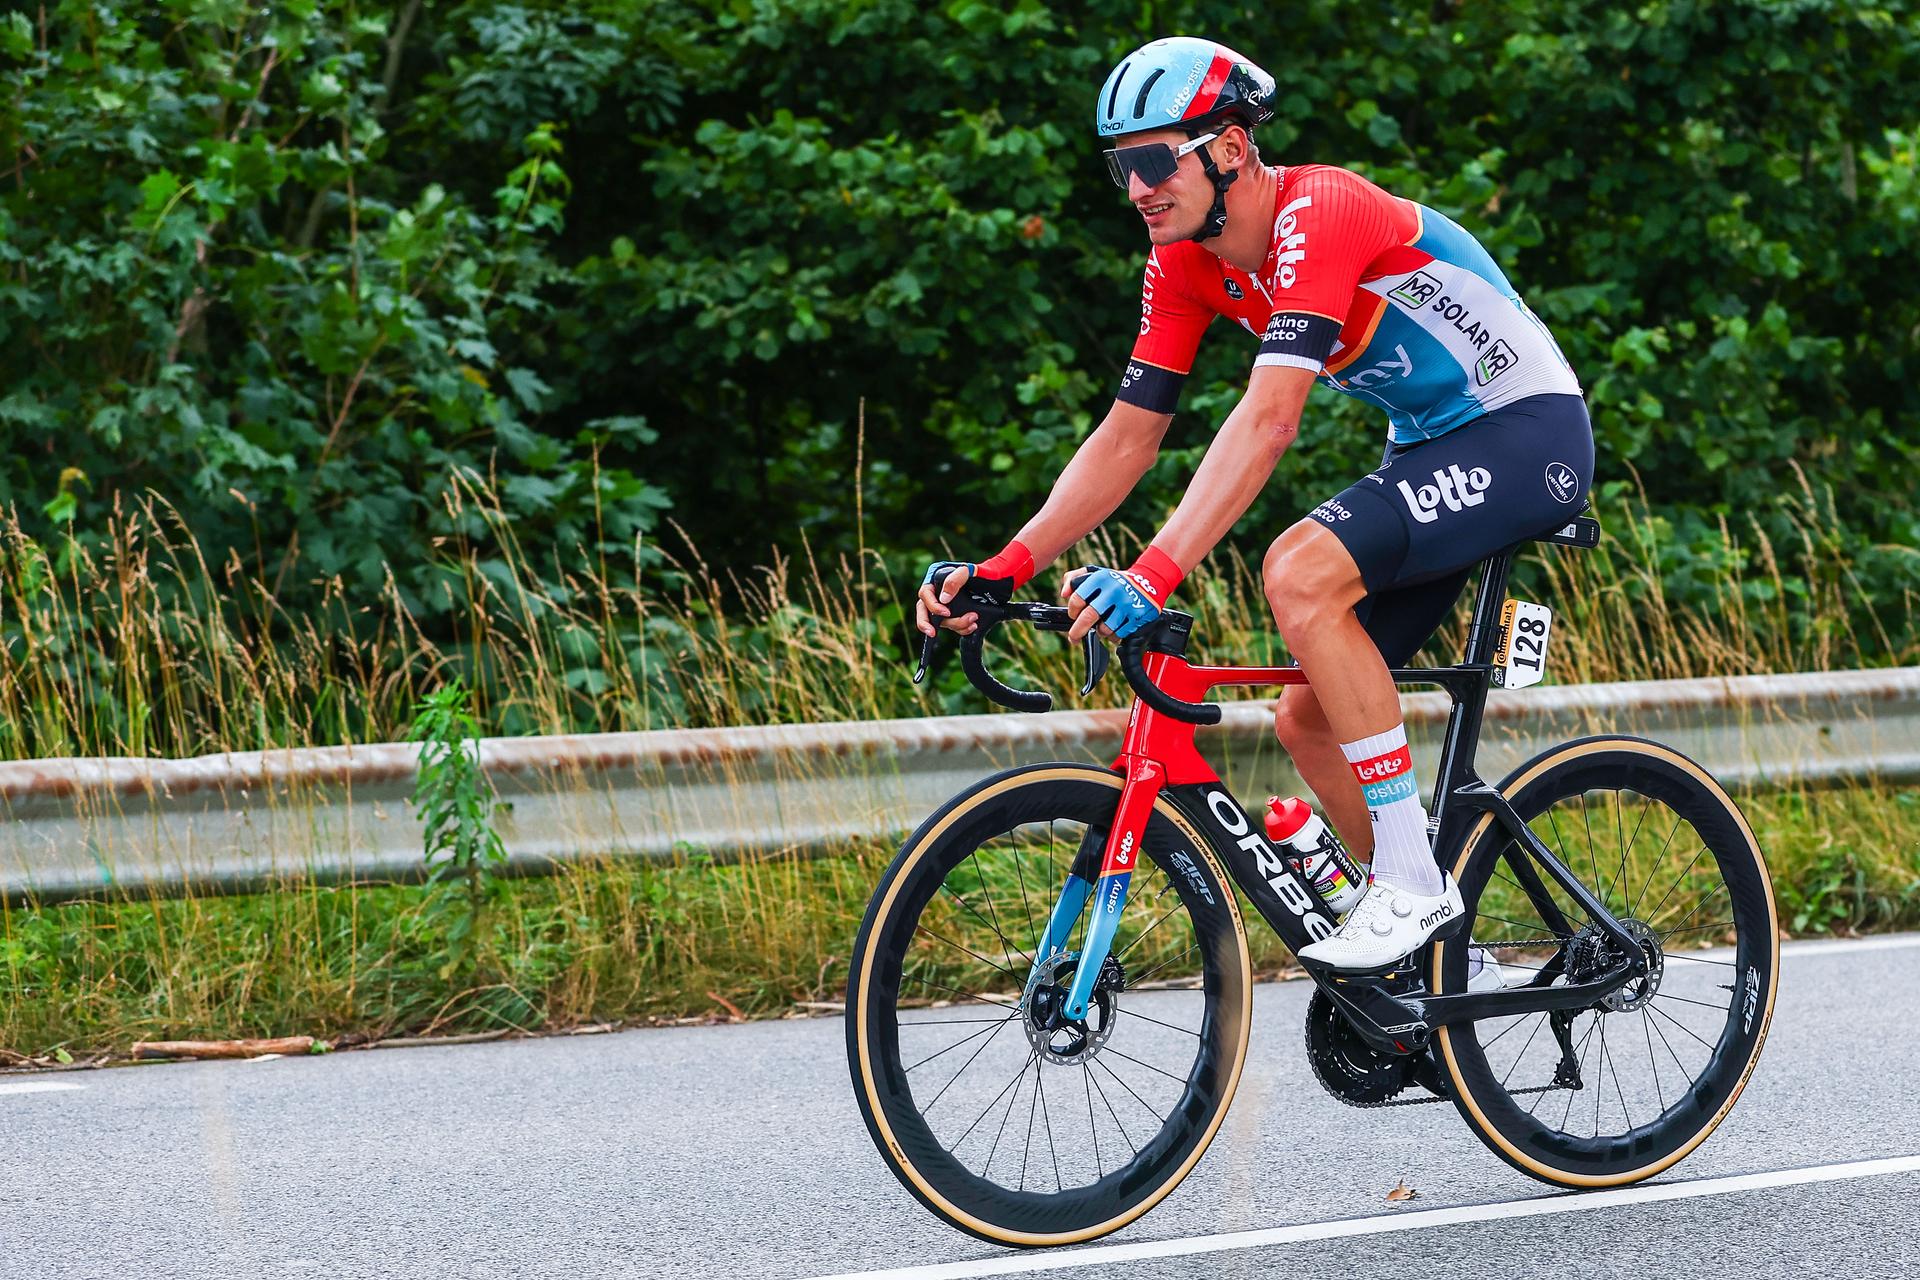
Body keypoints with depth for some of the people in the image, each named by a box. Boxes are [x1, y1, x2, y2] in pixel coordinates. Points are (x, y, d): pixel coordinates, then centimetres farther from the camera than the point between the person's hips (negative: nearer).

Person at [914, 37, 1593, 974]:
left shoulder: (1316, 214, -26)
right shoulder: (1186, 264, -1)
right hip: (1427, 445, 9)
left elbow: (1269, 419, -37)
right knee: (1307, 720, 4)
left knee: (1299, 572, -29)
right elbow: (1126, 438, 0)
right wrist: (1002, 569, -12)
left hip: (1526, 436, -9)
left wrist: (1154, 573, -46)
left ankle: (1413, 882, -22)